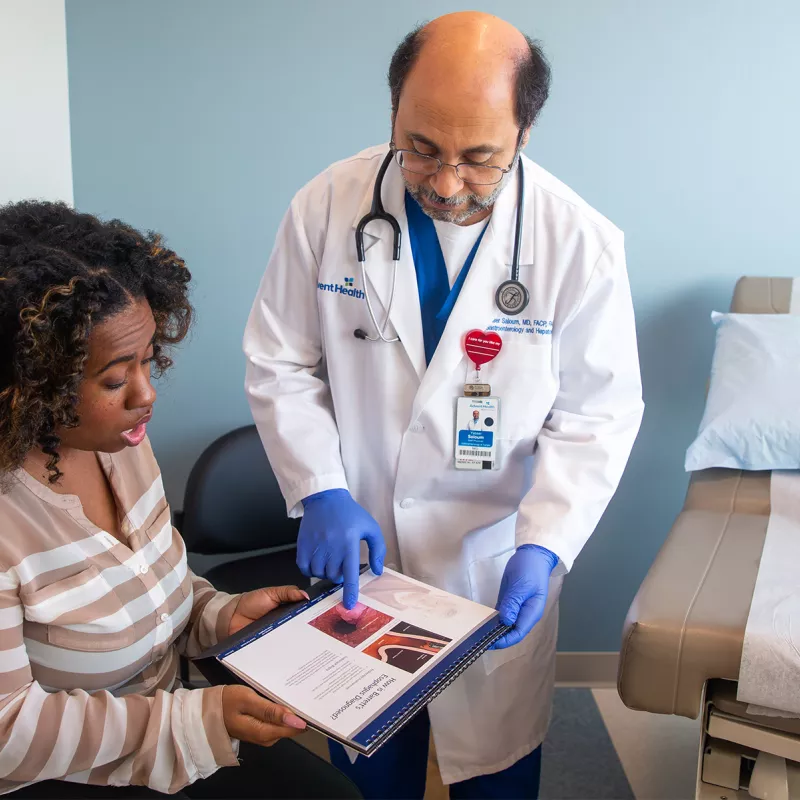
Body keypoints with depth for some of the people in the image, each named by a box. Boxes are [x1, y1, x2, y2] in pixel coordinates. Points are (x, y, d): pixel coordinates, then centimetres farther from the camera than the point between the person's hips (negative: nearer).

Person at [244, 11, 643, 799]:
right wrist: (321, 492, -15)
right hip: (353, 550, 2)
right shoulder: (325, 207, -12)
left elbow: (597, 414, -9)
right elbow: (279, 364, -4)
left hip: (494, 562, -1)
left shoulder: (581, 243, -17)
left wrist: (542, 546, -21)